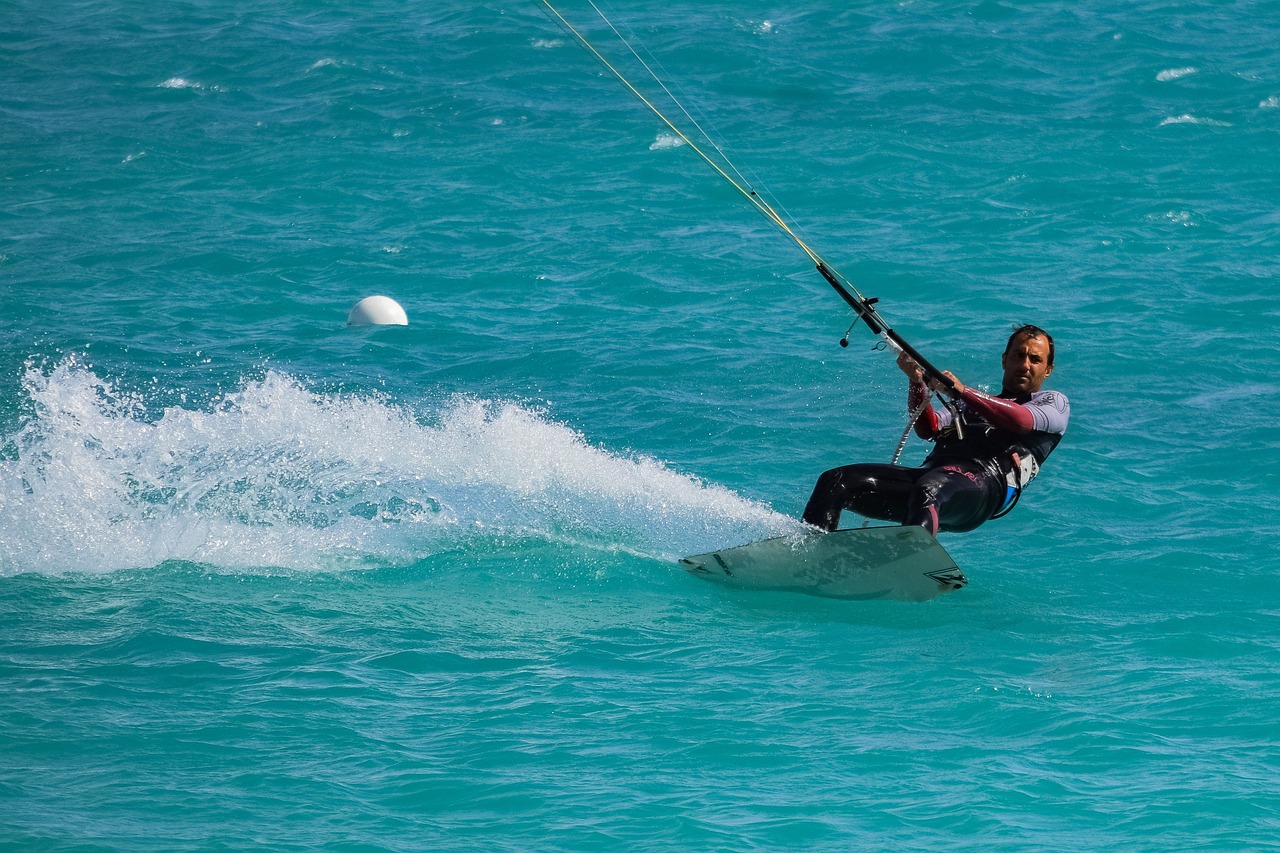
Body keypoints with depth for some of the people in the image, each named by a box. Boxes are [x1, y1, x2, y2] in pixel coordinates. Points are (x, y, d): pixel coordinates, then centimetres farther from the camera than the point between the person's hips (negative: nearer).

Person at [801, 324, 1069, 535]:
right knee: (835, 482, -12)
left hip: (985, 483, -6)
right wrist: (917, 383, 1)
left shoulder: (1054, 402, 23)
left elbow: (1022, 421, -2)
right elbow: (928, 429, 18)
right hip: (933, 472, 6)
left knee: (930, 489, -43)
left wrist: (962, 391, -12)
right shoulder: (973, 404, 38)